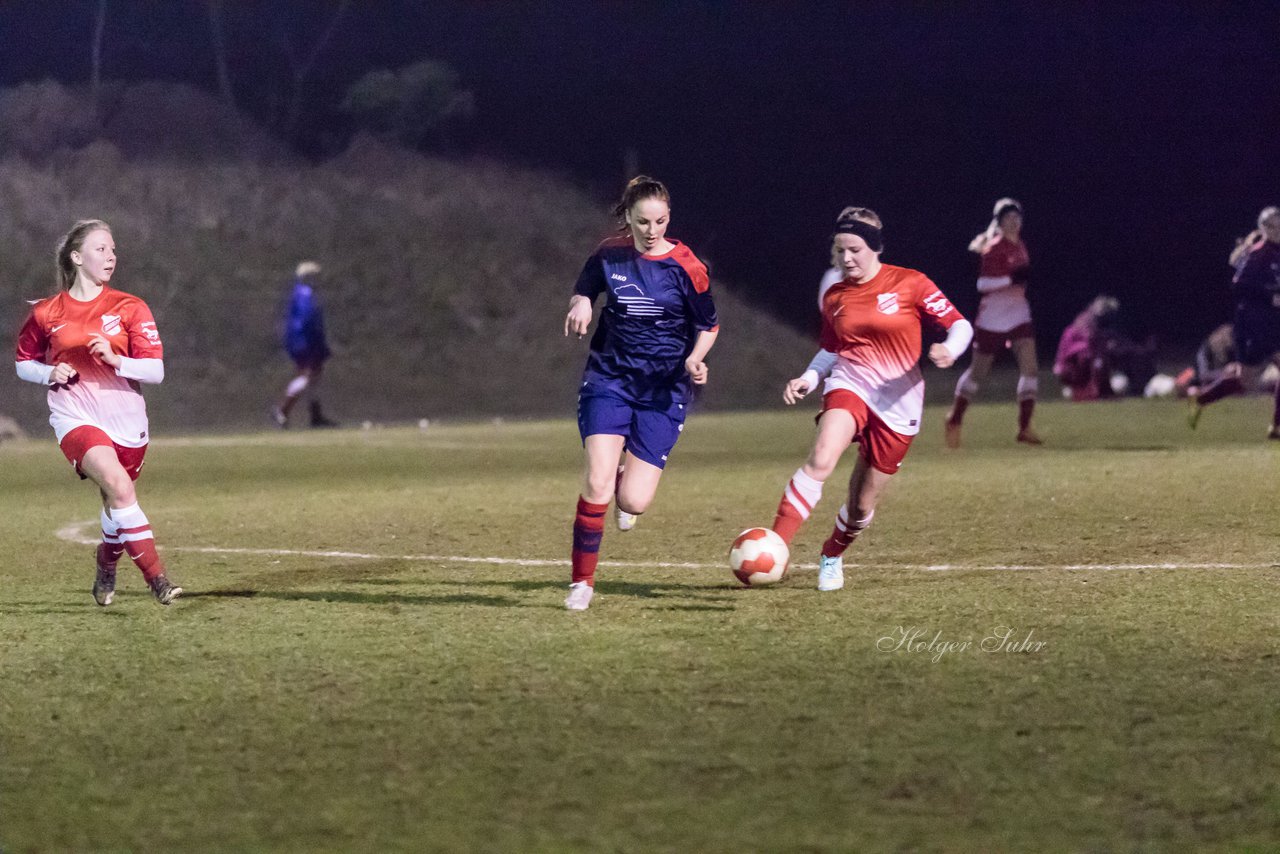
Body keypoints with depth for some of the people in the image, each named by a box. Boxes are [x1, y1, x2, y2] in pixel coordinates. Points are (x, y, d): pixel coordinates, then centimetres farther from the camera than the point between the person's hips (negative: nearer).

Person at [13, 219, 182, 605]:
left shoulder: (129, 308, 1)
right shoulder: (46, 313, 3)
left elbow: (156, 370, -4)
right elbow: (23, 363, 17)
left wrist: (115, 359, -22)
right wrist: (50, 374, -5)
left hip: (126, 423, 2)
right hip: (76, 419, -2)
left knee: (116, 506, 13)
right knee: (119, 485, -27)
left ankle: (106, 571, 43)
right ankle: (157, 579, -27)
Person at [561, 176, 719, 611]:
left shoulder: (686, 266, -9)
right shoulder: (609, 254, -2)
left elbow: (708, 326, 3)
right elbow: (584, 291, 17)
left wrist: (694, 360, -16)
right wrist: (579, 305, -7)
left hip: (663, 390, -1)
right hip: (609, 377, 1)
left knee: (633, 502, -8)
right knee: (597, 484, -17)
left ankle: (628, 482, 31)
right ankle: (582, 582, -1)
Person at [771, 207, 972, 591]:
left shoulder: (910, 284, -5)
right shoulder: (834, 298, 7)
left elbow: (959, 325, -3)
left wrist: (949, 350, -25)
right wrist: (808, 378, 3)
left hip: (898, 404, -1)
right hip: (849, 386, 1)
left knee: (862, 504, 5)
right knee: (821, 459, -30)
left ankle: (832, 556, 37)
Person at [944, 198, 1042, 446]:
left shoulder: (1020, 247, 10)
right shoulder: (994, 248, -13)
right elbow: (982, 283, -22)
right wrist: (1012, 278, -28)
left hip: (1019, 313, 6)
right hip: (993, 316, -6)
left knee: (1029, 366, -10)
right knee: (978, 371, 5)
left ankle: (1025, 427, -8)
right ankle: (955, 418, 26)